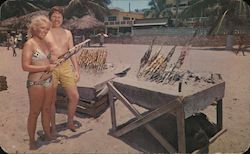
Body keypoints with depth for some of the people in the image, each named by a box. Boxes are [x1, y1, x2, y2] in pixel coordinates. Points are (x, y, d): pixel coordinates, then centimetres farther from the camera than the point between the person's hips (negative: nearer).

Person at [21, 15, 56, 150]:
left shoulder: (45, 42, 9)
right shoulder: (29, 44, -12)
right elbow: (25, 67, -18)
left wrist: (52, 64, 2)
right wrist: (47, 67, -18)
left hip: (48, 81, 7)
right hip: (35, 83, -7)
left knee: (47, 109, 18)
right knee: (34, 112, 6)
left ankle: (47, 134, 35)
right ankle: (32, 140, 23)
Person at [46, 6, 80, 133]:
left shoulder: (67, 33, 11)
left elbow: (72, 52, 11)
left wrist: (76, 70, 5)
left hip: (66, 67, 3)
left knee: (75, 97, -1)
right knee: (51, 100, 7)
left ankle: (70, 122, 22)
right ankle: (53, 126, 26)